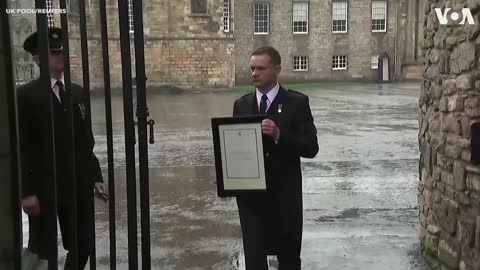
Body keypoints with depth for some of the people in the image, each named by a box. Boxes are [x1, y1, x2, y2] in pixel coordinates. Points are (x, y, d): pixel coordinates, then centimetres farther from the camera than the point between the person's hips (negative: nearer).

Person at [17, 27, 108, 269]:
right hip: (43, 188, -5)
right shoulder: (25, 95, -6)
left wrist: (95, 177, 9)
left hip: (78, 186, 5)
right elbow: (21, 147, -10)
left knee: (82, 247, 11)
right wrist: (27, 192, -15)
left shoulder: (77, 92, 11)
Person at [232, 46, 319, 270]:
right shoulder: (241, 104, 8)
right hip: (250, 195, 2)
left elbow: (311, 148, -10)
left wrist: (279, 134, -25)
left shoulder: (297, 102, -4)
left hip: (284, 195, -2)